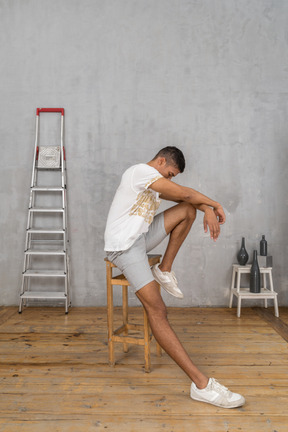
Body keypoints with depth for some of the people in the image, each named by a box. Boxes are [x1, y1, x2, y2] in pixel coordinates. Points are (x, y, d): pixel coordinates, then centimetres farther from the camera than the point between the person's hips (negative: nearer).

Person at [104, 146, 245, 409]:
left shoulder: (155, 184, 19)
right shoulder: (140, 171, -11)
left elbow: (187, 199, 16)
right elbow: (183, 193, -14)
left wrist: (207, 209, -5)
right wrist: (214, 203, 1)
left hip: (142, 238, 10)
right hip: (124, 246, -9)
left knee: (188, 210, 1)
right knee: (156, 309, -21)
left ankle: (164, 271, 1)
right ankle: (201, 384, -24)